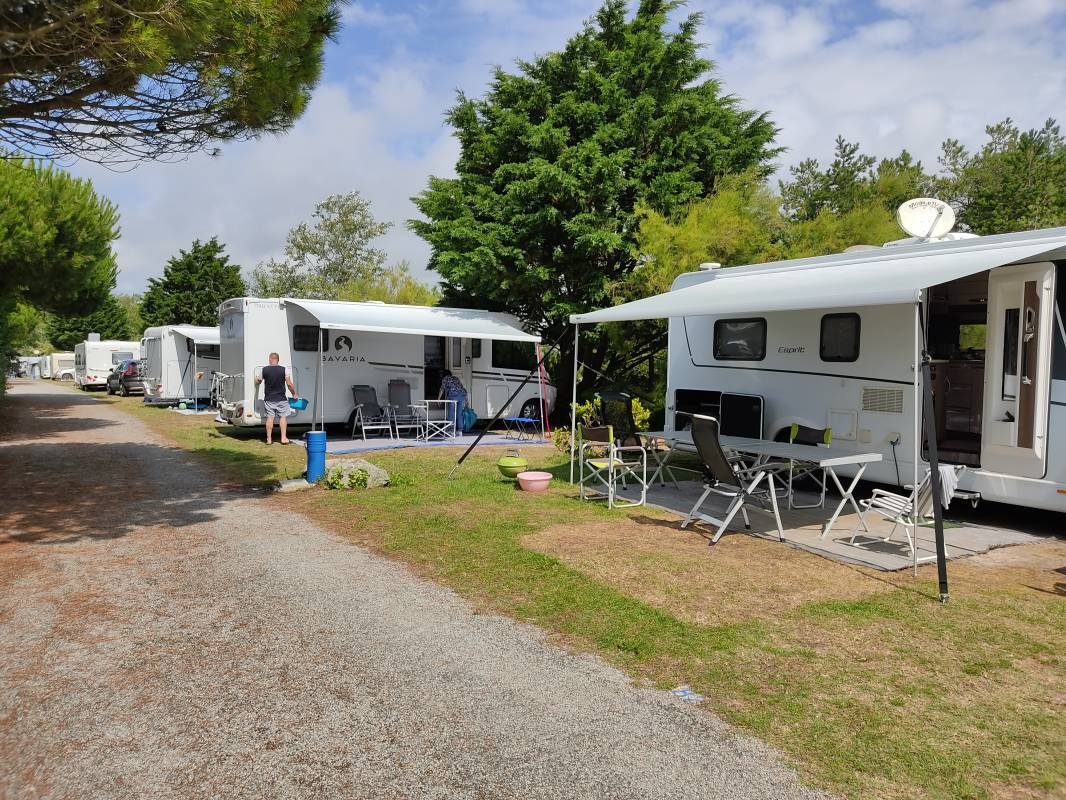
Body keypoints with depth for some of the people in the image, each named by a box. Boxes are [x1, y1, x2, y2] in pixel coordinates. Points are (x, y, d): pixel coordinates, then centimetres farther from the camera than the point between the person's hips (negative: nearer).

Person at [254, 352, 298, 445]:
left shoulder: (264, 370, -3)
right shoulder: (284, 370, -6)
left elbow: (257, 382, 10)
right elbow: (289, 384, -6)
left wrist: (256, 379, 35)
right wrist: (294, 394, 8)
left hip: (269, 399, 1)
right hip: (281, 399, -1)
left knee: (270, 417, 5)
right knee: (282, 417, 7)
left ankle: (269, 439, 7)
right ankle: (283, 438, 4)